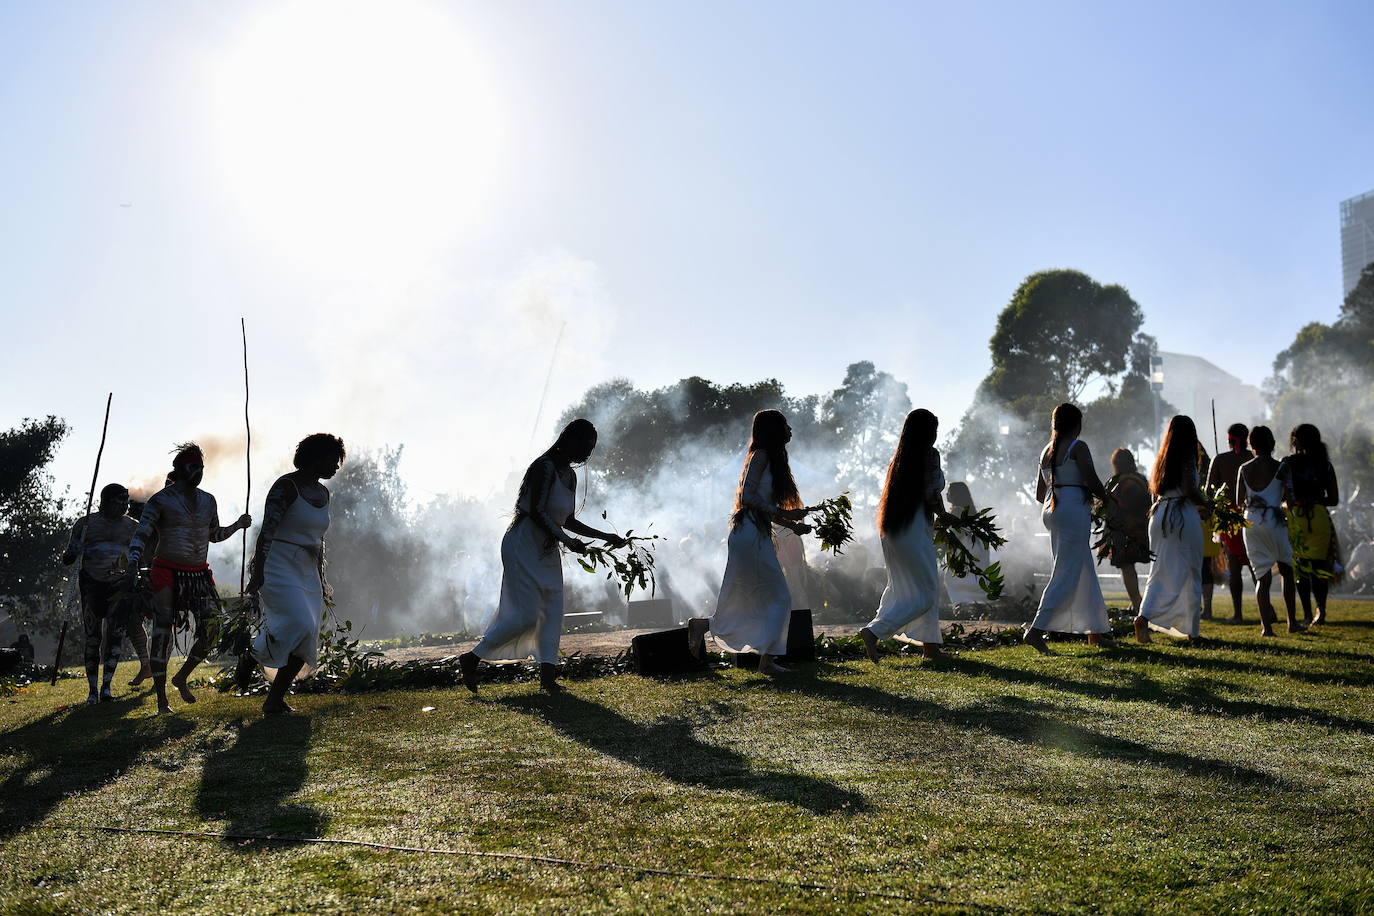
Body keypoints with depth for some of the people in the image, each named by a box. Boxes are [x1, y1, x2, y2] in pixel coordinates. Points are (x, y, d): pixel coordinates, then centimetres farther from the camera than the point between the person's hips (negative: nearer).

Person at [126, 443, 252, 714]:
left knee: (210, 630, -4)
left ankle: (181, 677, 21)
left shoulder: (208, 501, 13)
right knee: (163, 632, -5)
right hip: (168, 573, -5)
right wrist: (133, 565, -23)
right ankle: (162, 700, 2)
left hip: (199, 574, 5)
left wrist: (238, 525, 10)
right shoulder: (161, 500, -4)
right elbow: (141, 535, -8)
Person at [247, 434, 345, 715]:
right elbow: (266, 532, -19)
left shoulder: (322, 493, 14)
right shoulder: (286, 486, -11)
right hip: (278, 568, -8)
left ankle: (274, 700, 11)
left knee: (304, 646, 3)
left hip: (307, 573, 8)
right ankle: (254, 656, -1)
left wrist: (321, 580, 21)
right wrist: (258, 573, -27)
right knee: (299, 627, -25)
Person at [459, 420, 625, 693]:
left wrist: (604, 536, 14)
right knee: (526, 616, -10)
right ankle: (472, 658, 2)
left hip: (547, 550, 10)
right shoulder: (544, 467, -17)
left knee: (552, 610, 3)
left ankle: (547, 673, 3)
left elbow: (567, 521, 18)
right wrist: (567, 541, -22)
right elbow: (536, 512, -22)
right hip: (523, 545, -10)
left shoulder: (570, 475, 12)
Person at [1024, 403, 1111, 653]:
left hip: (1051, 511, 8)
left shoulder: (1046, 452, 14)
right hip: (1074, 510, -8)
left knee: (1086, 573, 16)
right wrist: (1108, 499, 3)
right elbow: (1092, 482, -15)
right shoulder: (1078, 447, -8)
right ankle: (1037, 629, -16)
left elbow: (1040, 494, 16)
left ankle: (1096, 632, 21)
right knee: (1067, 575, -8)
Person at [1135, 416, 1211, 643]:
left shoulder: (1162, 459, 12)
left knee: (1160, 573, 6)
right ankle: (1192, 631, 12)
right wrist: (1208, 505, 1)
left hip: (1160, 514, 6)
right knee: (1190, 575, 6)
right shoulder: (1187, 458, -7)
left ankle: (1144, 616, -17)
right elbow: (1189, 491, -14)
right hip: (1184, 516, -6)